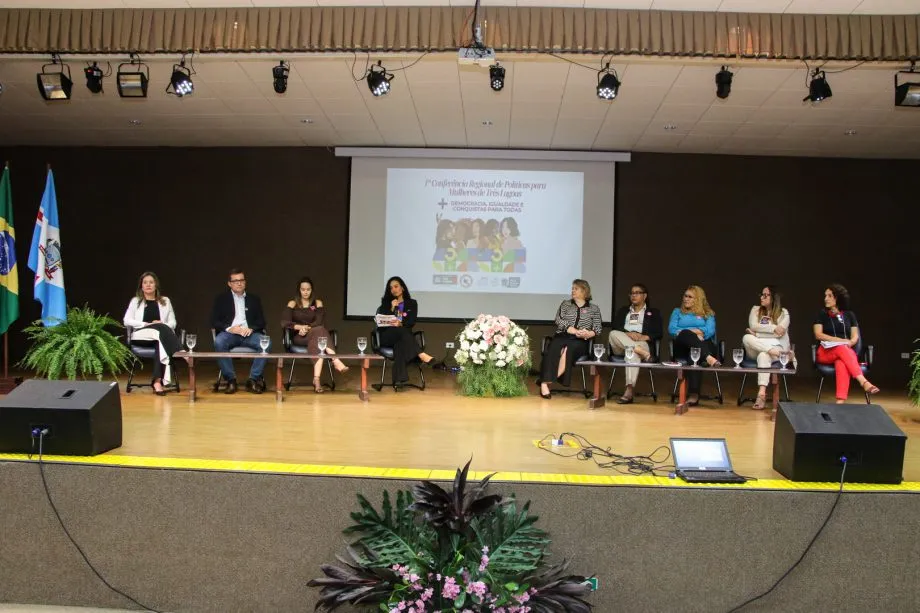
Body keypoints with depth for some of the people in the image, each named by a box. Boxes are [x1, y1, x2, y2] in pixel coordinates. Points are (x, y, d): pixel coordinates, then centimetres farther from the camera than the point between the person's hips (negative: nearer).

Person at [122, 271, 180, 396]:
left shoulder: (165, 301, 19)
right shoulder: (136, 301, 15)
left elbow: (172, 323, 13)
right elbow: (126, 321, 4)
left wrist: (163, 325, -11)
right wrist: (147, 324, -9)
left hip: (161, 336, 1)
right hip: (141, 336, -1)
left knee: (160, 343, -39)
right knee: (162, 329, -35)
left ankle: (158, 381, -46)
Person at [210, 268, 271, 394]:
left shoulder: (254, 299, 19)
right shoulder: (221, 299, 14)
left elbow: (261, 321, 12)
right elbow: (214, 321, 5)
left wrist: (251, 328, -11)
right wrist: (229, 328, -14)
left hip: (249, 333, 1)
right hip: (229, 332, -1)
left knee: (266, 343, -30)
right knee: (218, 342, -36)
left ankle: (253, 379, -22)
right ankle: (231, 379, -23)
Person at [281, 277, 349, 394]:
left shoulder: (318, 303, 14)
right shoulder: (292, 304, 11)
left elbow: (319, 322, -2)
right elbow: (284, 323, -5)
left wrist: (307, 328, -20)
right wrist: (300, 327, -19)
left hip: (314, 335, 2)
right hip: (298, 337, -2)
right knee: (320, 331, -35)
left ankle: (316, 379, -52)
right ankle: (336, 361, -50)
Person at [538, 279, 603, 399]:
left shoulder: (594, 308, 14)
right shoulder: (565, 304, 19)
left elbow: (598, 329, 6)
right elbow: (559, 320, 4)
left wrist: (588, 334, -17)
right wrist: (574, 331, -11)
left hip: (580, 341, -1)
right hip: (562, 336, 1)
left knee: (567, 349, -36)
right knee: (553, 348, -34)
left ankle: (548, 381, -36)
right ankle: (544, 384, -43)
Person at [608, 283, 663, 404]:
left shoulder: (654, 313, 21)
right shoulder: (622, 311, 27)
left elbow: (659, 333, 7)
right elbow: (615, 328, 8)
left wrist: (644, 337, -13)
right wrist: (628, 333, -12)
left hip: (642, 343, -3)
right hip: (620, 347, 3)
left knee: (633, 352, -41)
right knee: (613, 334, -32)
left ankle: (629, 391, -52)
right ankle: (642, 352, -42)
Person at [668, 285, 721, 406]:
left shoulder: (708, 314, 21)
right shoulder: (677, 312, 25)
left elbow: (710, 331, 0)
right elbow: (671, 329, 6)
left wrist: (689, 331, -6)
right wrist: (692, 332, -6)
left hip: (704, 345, -1)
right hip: (683, 347, 1)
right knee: (686, 334, -35)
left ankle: (694, 393, -47)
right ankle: (708, 358, -56)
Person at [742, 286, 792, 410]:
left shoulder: (783, 313, 6)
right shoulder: (755, 309, 13)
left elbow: (780, 333, -8)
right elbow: (753, 326, -5)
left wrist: (757, 334, -9)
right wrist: (773, 328, -13)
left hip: (776, 347, -3)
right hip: (756, 350, 3)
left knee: (763, 355, -39)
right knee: (746, 338, -31)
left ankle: (762, 394, -50)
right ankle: (780, 354, -35)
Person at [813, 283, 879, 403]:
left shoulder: (849, 315, 16)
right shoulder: (821, 314, 10)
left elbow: (855, 337, 9)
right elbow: (818, 335, -2)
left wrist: (849, 343, -15)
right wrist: (841, 340, -12)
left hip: (846, 350, 1)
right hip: (825, 353, -1)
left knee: (841, 362, -39)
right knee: (842, 349, -38)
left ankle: (841, 400, -56)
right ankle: (864, 382, -53)